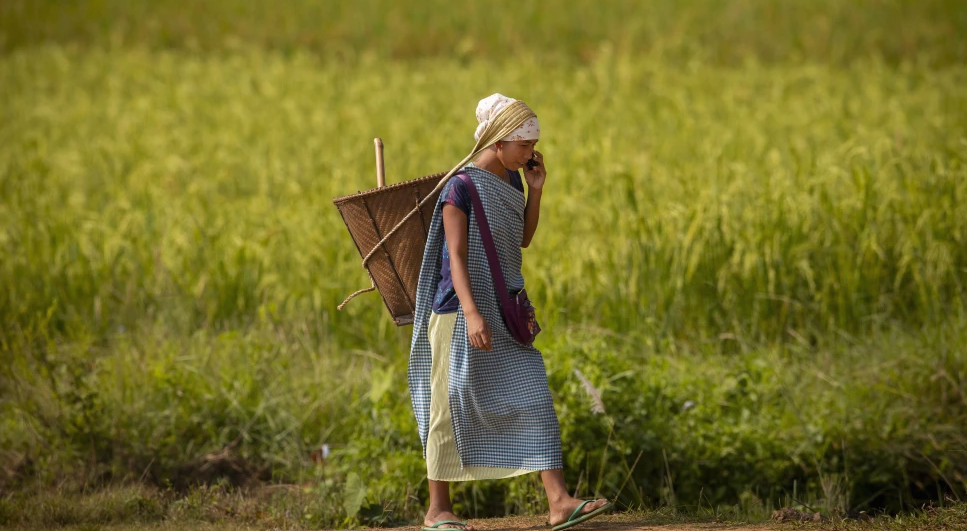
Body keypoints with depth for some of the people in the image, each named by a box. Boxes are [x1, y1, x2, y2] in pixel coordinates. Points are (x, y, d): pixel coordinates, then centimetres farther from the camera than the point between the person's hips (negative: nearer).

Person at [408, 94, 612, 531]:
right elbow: (456, 256, -19)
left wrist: (535, 190, 4)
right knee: (451, 405, 2)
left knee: (534, 398, -3)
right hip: (461, 311, -7)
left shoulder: (511, 180, 9)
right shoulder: (462, 187, -14)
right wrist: (471, 312, -30)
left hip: (504, 314, 7)